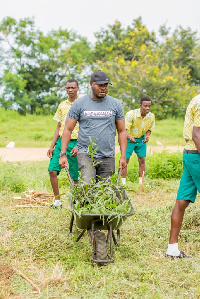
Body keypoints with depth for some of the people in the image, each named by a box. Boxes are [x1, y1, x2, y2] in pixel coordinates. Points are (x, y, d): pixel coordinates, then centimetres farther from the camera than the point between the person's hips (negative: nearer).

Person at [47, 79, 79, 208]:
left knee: (75, 176, -1)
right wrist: (52, 146, 10)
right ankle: (57, 201, 2)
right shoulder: (62, 105, 13)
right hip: (61, 141, 4)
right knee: (52, 170, -9)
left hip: (75, 143, -4)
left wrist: (79, 146, -15)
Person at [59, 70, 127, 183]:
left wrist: (123, 156, 3)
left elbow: (122, 131, 10)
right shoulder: (79, 103, 3)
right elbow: (68, 129, 3)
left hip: (108, 157, 2)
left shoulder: (116, 104, 7)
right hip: (86, 154, -2)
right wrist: (63, 154, -6)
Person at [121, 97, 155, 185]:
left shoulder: (151, 116, -12)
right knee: (125, 160, -6)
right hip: (129, 138, -4)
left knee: (142, 160, 2)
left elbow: (149, 129, 2)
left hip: (141, 139, 4)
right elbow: (125, 129, -28)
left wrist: (147, 136, -20)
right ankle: (123, 183, 2)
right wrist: (130, 137, -48)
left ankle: (141, 182, 11)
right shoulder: (131, 114, -26)